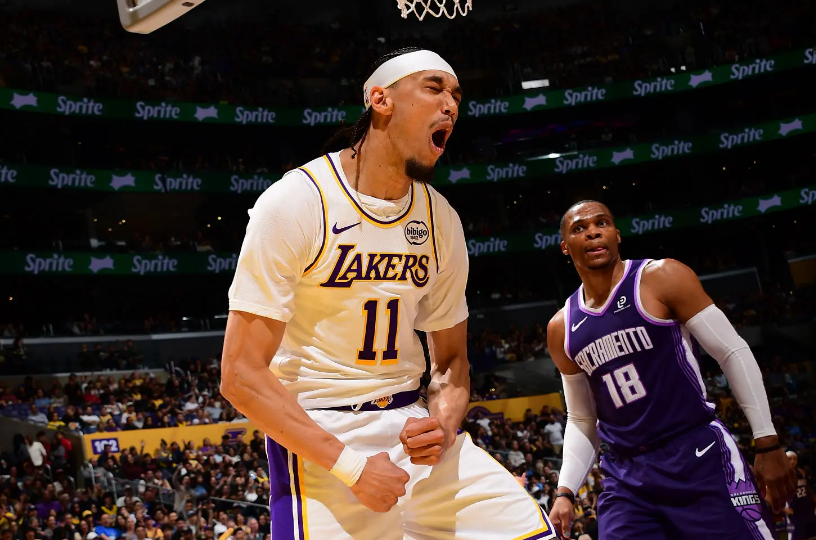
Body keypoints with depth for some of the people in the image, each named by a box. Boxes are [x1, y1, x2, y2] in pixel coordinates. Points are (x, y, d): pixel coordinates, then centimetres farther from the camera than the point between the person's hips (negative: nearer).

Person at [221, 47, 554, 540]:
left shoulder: (441, 220, 4)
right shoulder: (296, 203, -13)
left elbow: (452, 360, 12)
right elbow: (242, 374, -16)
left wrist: (444, 423, -11)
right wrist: (349, 465, -21)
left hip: (411, 423, 5)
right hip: (319, 436, -5)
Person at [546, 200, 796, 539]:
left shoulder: (662, 278, -5)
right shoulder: (561, 329, 8)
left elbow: (734, 352, -4)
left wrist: (768, 443, -7)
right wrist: (566, 491, 4)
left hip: (700, 459, -4)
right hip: (624, 477, 4)